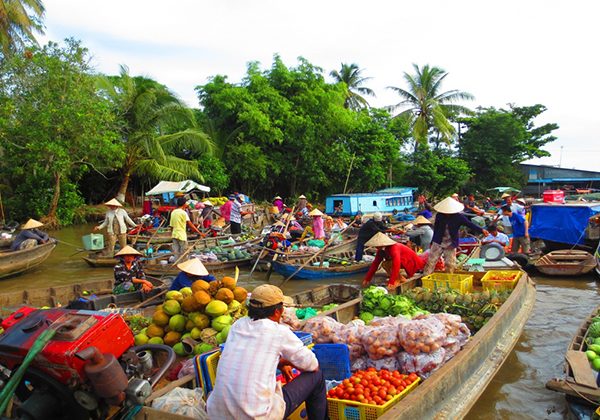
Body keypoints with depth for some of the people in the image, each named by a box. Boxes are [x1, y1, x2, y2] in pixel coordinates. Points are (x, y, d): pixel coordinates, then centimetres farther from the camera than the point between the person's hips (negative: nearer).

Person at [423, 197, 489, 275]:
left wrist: (482, 230, -31)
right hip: (438, 243, 1)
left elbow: (470, 224, -16)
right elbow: (436, 228, 5)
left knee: (450, 264, 4)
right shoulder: (439, 216, -6)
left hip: (451, 244, -1)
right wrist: (433, 241, 10)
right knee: (431, 262, 0)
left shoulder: (459, 217, -11)